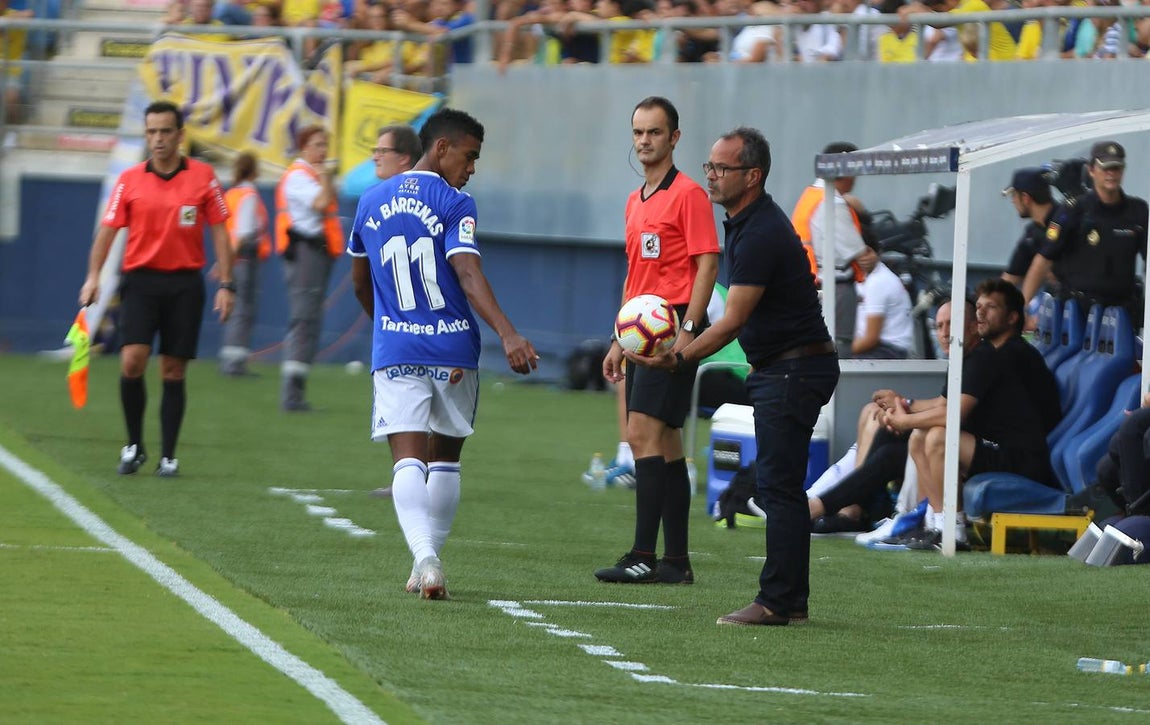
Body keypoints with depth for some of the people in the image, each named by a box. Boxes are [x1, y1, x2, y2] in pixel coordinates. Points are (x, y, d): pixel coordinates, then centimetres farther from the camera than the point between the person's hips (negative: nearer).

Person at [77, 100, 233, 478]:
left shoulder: (203, 177, 2)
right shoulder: (130, 180, 3)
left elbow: (219, 231, 4)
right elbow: (108, 229, 2)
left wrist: (226, 284, -1)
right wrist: (93, 276, -10)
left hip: (185, 283, 0)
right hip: (140, 280, 0)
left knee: (173, 371, 2)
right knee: (132, 361, -15)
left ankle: (168, 457, 10)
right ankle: (133, 446, 2)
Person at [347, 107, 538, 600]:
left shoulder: (371, 202, 10)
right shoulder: (454, 205, -7)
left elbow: (360, 284, 20)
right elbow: (470, 277, -21)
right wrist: (508, 336, -30)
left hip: (394, 351, 2)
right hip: (453, 350, -2)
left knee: (408, 458, -8)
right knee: (445, 458, 15)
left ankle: (425, 555, -29)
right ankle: (428, 565, 20)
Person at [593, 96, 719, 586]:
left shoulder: (687, 194, -7)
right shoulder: (635, 201, 19)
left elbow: (707, 264, -12)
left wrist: (687, 329, -20)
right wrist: (620, 340, 21)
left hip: (673, 323, -9)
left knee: (644, 433, -16)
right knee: (664, 443, 8)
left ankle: (644, 556, -18)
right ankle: (676, 561, 9)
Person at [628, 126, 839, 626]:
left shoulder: (762, 234, -20)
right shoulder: (745, 223, 13)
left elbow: (732, 322, -22)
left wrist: (678, 359, -22)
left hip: (793, 369, -11)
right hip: (777, 368, 11)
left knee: (778, 486, -11)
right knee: (776, 486, 10)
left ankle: (778, 601, -12)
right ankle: (791, 601, 12)